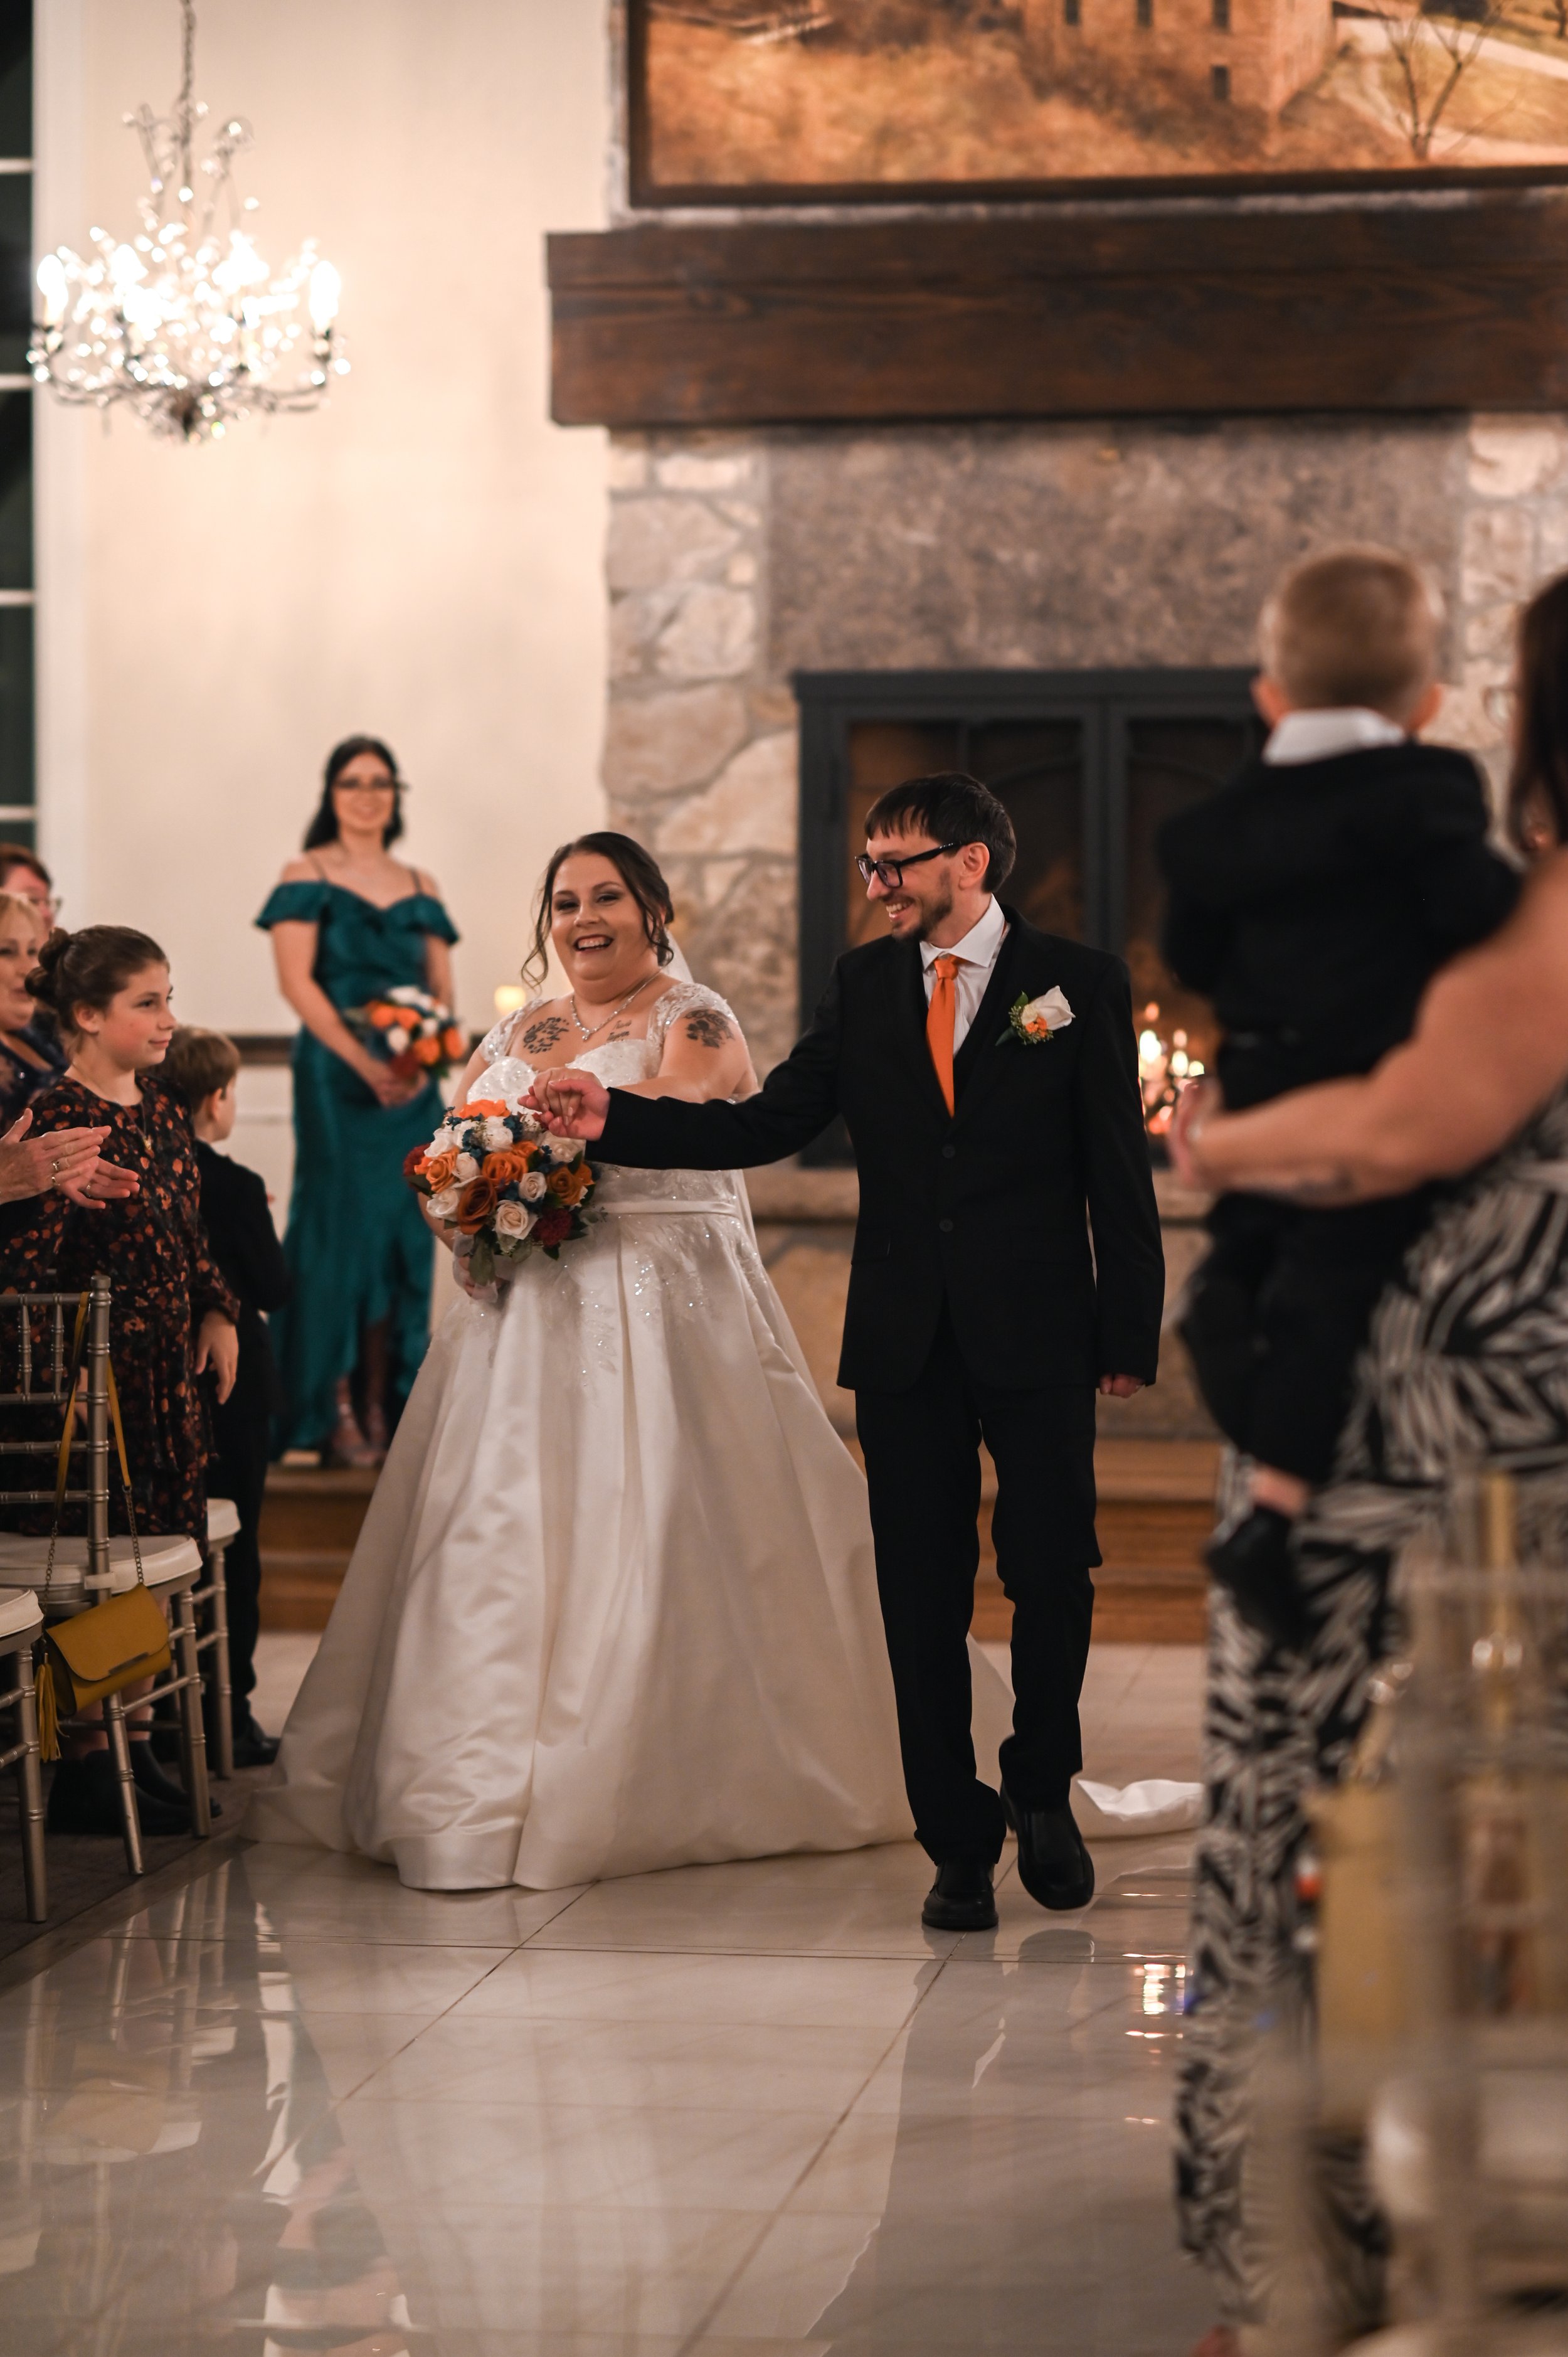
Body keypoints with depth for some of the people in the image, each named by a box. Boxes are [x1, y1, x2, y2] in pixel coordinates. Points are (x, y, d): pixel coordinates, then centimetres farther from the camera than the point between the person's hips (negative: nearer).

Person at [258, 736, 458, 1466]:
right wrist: (364, 1063, -18)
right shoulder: (307, 877, 1)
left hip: (411, 1082, 5)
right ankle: (335, 1413, -4)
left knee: (400, 1234, 4)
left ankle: (382, 1410, 9)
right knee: (342, 1226, -6)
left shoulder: (420, 889, 14)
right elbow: (296, 980, -9)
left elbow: (442, 992, 10)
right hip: (334, 1075, -4)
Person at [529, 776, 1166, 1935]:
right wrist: (616, 1117, -4)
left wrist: (1130, 1334, -6)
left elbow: (1119, 1169, -2)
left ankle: (1043, 1794, 26)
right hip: (906, 1341, 3)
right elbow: (771, 1123, 6)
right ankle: (959, 1840, 14)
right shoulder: (865, 983, 9)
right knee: (924, 1598, 4)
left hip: (1037, 1332, -3)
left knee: (1053, 1574, 1)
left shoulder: (1079, 981, 0)